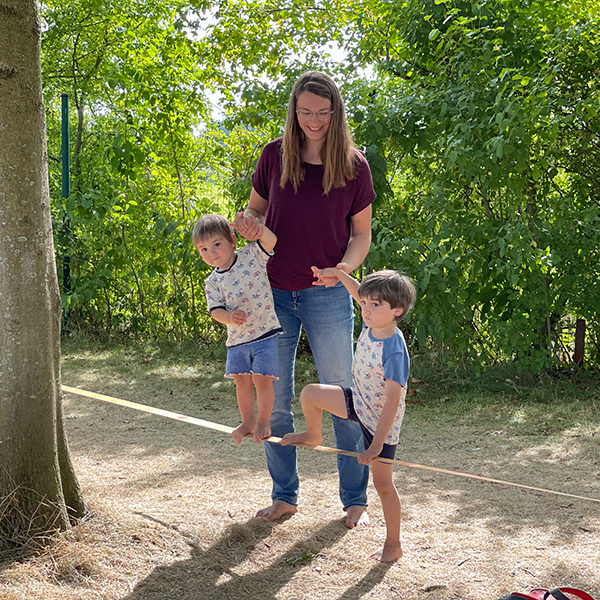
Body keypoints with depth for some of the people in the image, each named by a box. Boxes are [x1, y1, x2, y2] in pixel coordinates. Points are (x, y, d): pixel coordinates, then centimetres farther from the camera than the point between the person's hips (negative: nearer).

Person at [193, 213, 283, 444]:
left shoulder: (251, 256, -5)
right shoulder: (212, 282, 3)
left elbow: (271, 239, -19)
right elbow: (216, 311, -3)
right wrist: (230, 317, -24)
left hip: (265, 332, -4)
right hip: (237, 338, 4)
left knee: (262, 379, -4)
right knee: (242, 380, 11)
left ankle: (263, 422, 13)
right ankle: (247, 423, 29)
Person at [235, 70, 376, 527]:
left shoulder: (353, 166, -3)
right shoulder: (275, 155, 1)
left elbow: (362, 232, 4)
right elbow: (256, 207, 13)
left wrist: (346, 266, -16)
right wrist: (251, 225, -10)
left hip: (327, 295, -2)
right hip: (274, 292, 2)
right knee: (273, 400, 8)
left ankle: (356, 500, 16)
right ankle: (284, 495, 24)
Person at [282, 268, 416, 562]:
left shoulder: (393, 352, -34)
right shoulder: (372, 323, -12)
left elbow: (392, 400, -33)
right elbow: (360, 294, 12)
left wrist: (376, 444, -33)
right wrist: (339, 274, 2)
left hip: (380, 421, -7)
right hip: (358, 402, 7)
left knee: (383, 483, 3)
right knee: (310, 394, 2)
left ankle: (393, 546, 17)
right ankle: (313, 436, 33)